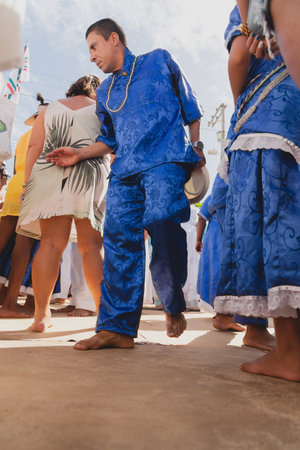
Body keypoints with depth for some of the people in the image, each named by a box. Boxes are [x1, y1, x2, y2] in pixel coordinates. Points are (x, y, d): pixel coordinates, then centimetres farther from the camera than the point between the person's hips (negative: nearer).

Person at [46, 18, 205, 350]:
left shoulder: (159, 61, 14)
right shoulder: (104, 92, 26)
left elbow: (189, 105, 14)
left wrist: (196, 146, 5)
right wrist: (78, 155, 13)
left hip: (165, 161, -5)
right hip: (125, 170, 5)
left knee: (163, 227, -23)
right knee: (119, 240, -8)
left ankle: (174, 307, 2)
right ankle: (117, 327, -6)